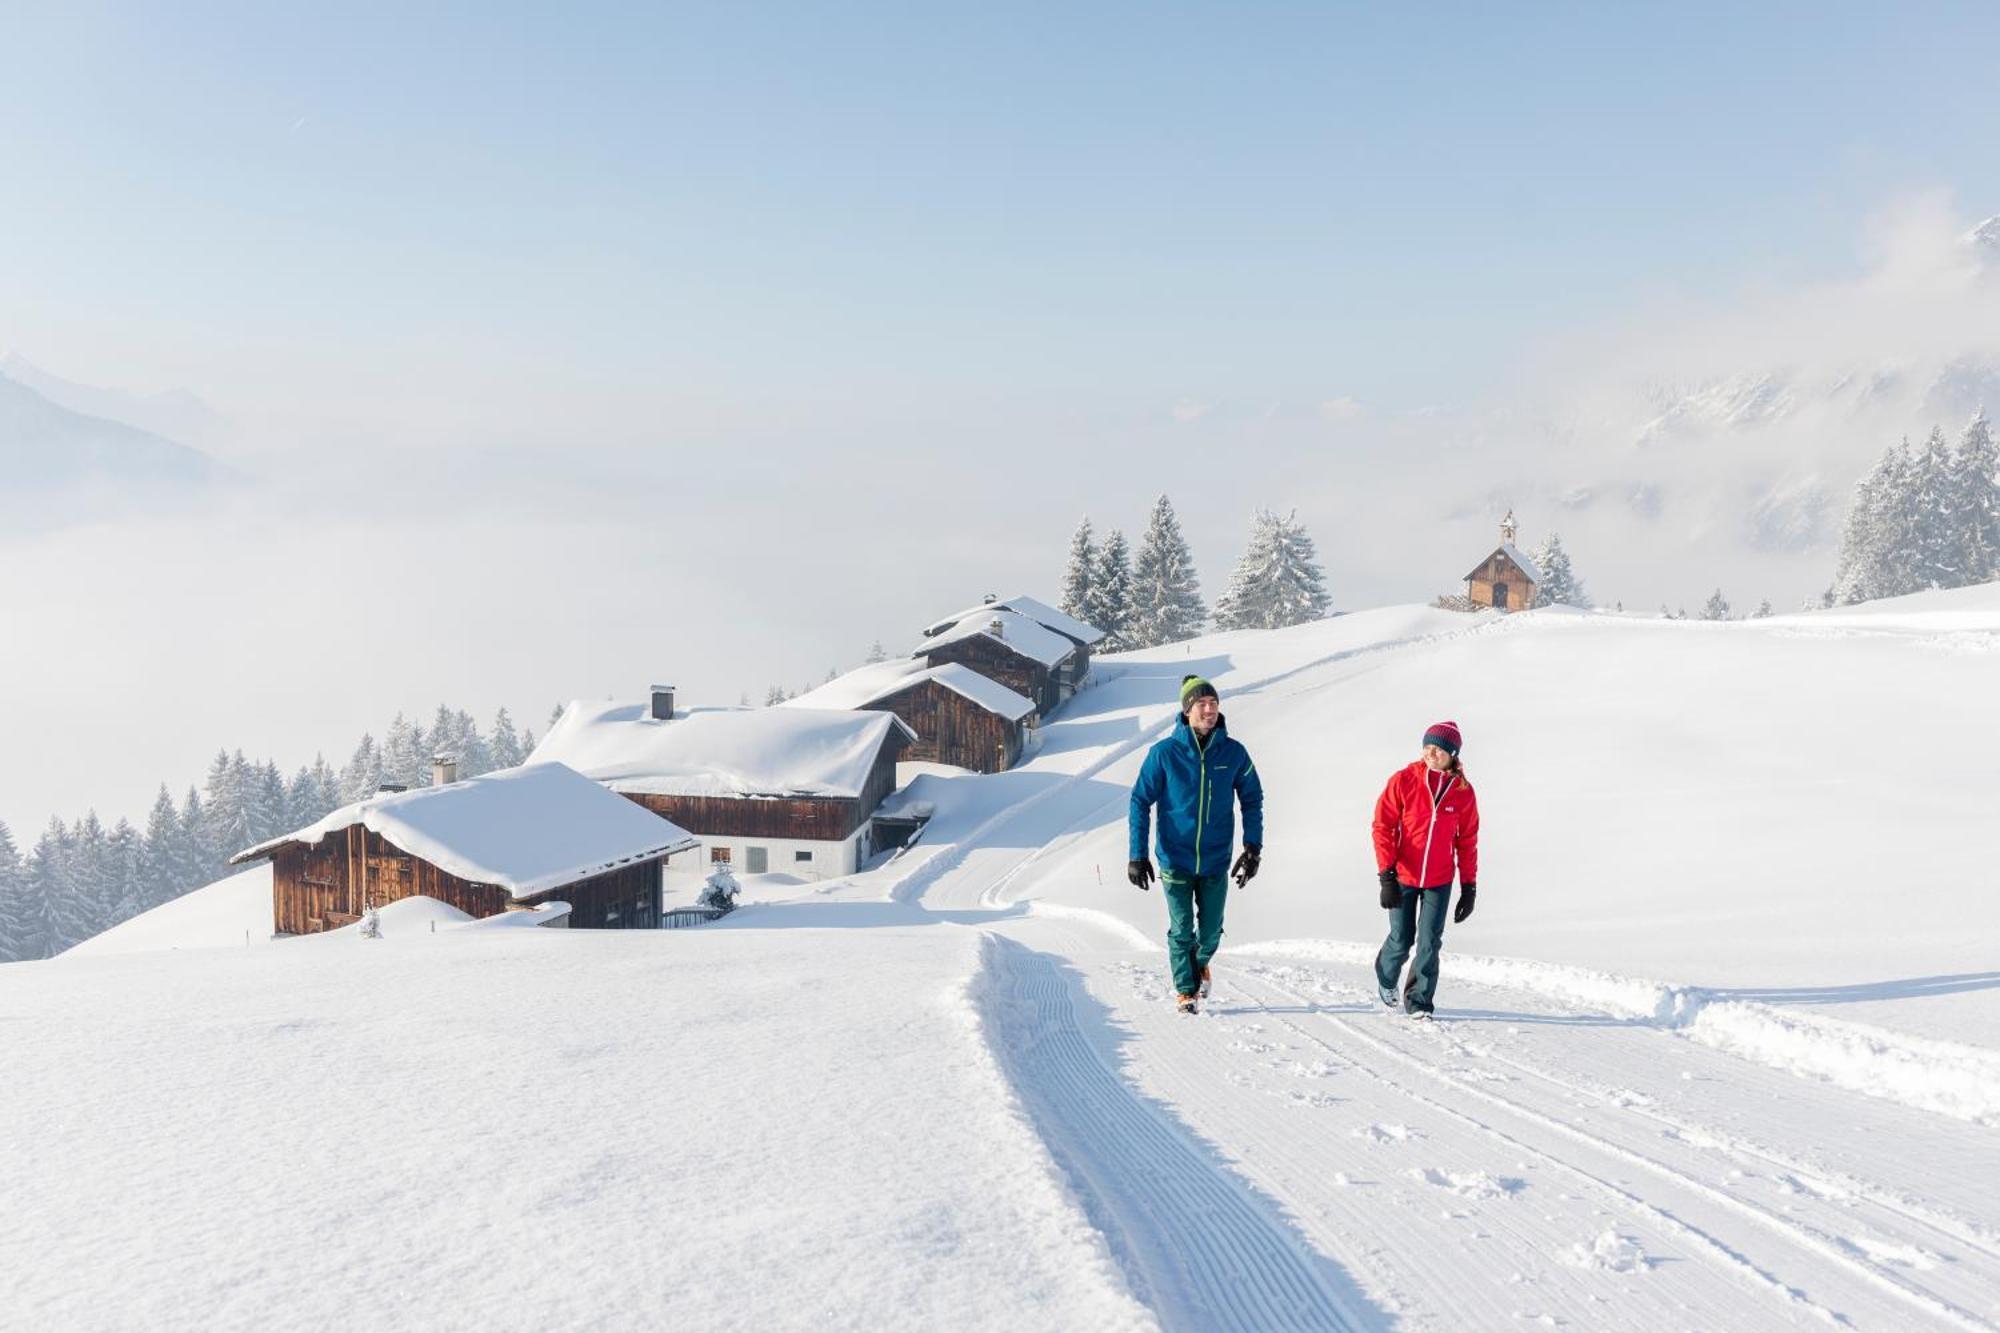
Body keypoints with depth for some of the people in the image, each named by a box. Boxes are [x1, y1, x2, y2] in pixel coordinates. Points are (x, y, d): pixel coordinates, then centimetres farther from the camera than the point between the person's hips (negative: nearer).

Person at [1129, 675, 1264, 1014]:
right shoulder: (1164, 753, -11)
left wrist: (1253, 847, -2)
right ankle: (1185, 989, 24)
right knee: (1182, 931, 2)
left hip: (1216, 861, 2)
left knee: (1211, 931, 11)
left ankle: (1200, 962, 44)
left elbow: (1252, 800, 6)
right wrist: (1137, 856, -8)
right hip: (1176, 860, -2)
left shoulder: (1234, 753, -5)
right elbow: (1140, 802, -5)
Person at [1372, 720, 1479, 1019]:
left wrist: (1469, 886, 4)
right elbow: (1383, 826, -8)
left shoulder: (1463, 792, -3)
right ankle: (1386, 979, 35)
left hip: (1439, 882, 1)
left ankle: (1419, 1002, 11)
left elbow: (1467, 841, 5)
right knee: (1401, 940, 4)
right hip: (1402, 877, -1)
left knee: (1430, 943, -4)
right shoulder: (1403, 780, -9)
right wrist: (1386, 874, -14)